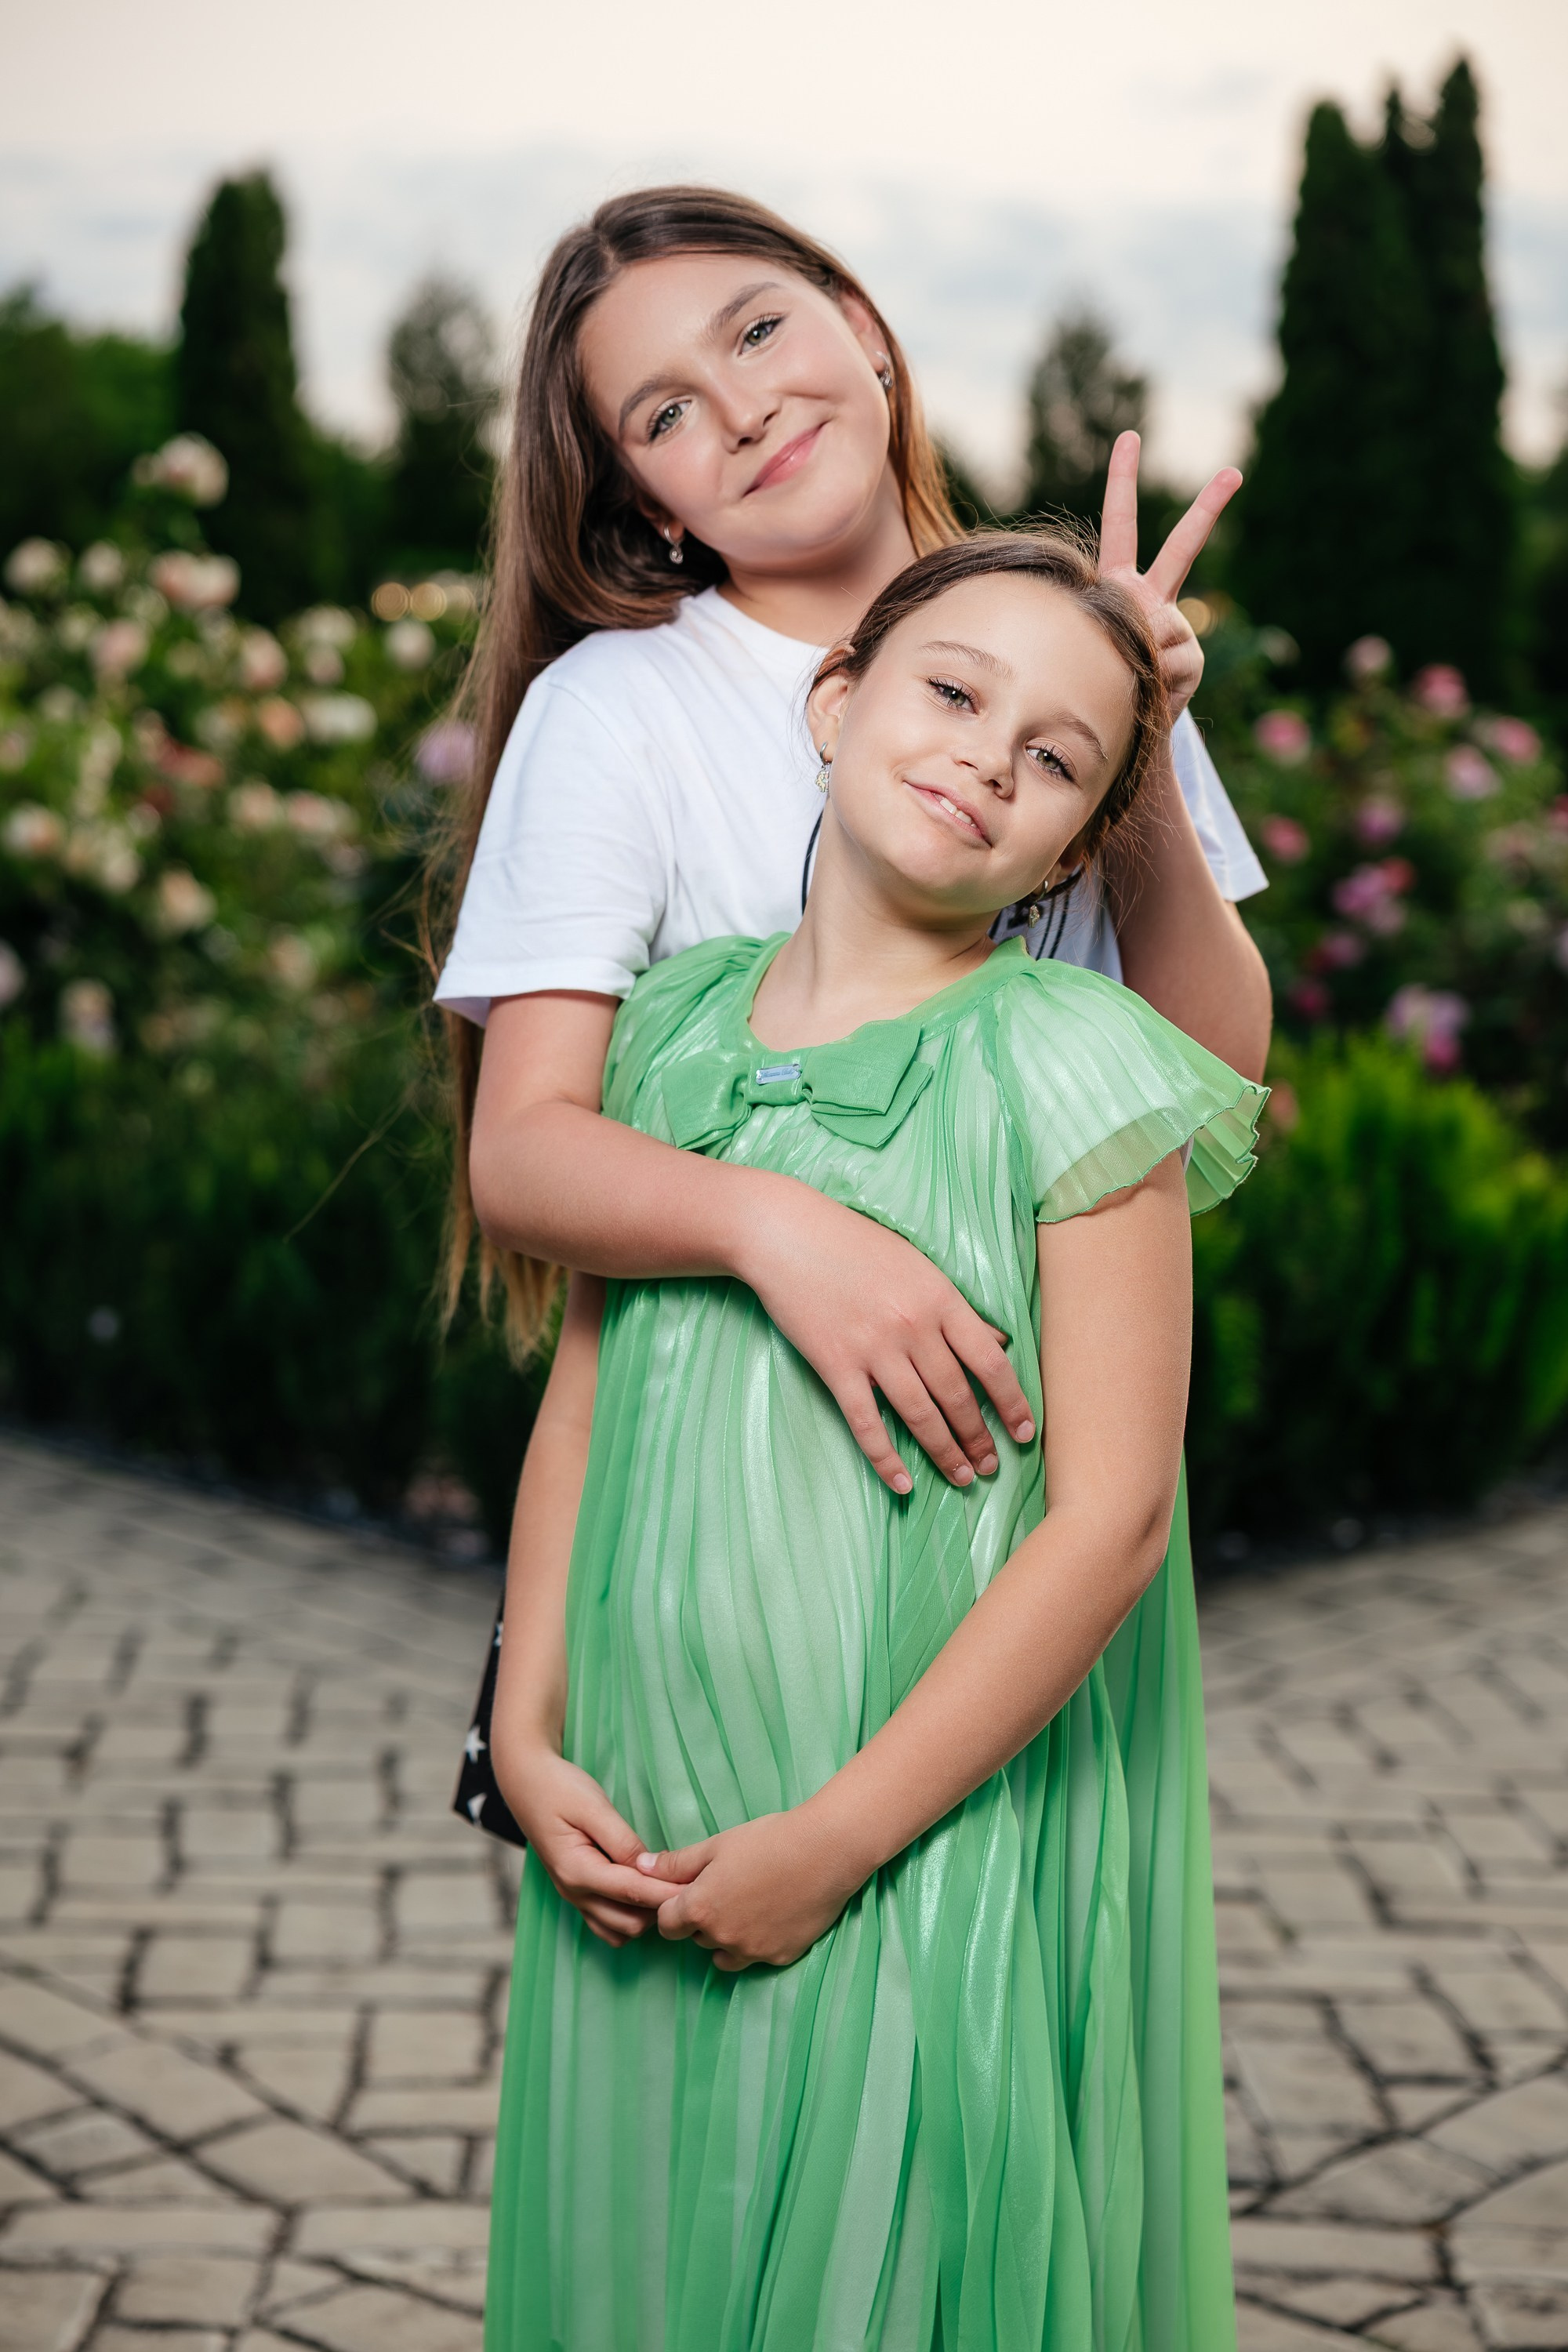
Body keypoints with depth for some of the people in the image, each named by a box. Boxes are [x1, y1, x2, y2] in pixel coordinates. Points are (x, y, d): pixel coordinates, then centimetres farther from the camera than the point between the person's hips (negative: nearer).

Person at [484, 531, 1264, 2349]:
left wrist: (835, 1837, -14)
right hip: (643, 1858, 5)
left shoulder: (1069, 1070, -10)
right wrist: (529, 1737, 1)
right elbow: (584, 1399, 11)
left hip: (943, 1857, -4)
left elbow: (1109, 1516, -14)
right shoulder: (676, 1023, 5)